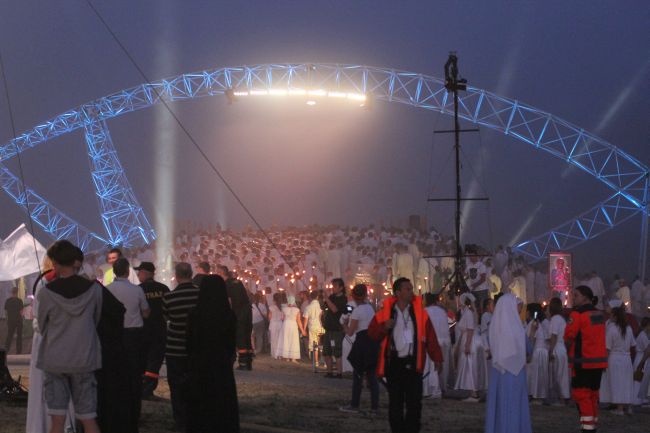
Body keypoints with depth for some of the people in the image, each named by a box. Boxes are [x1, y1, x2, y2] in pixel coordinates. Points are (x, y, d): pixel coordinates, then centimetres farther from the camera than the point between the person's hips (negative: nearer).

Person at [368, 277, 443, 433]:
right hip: (394, 363, 0)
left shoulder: (419, 311, 1)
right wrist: (384, 327, -15)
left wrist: (436, 358, -4)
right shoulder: (386, 311, 0)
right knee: (395, 402, 7)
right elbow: (372, 333, 4)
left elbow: (430, 336, 1)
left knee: (414, 402, 2)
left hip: (413, 362, 0)